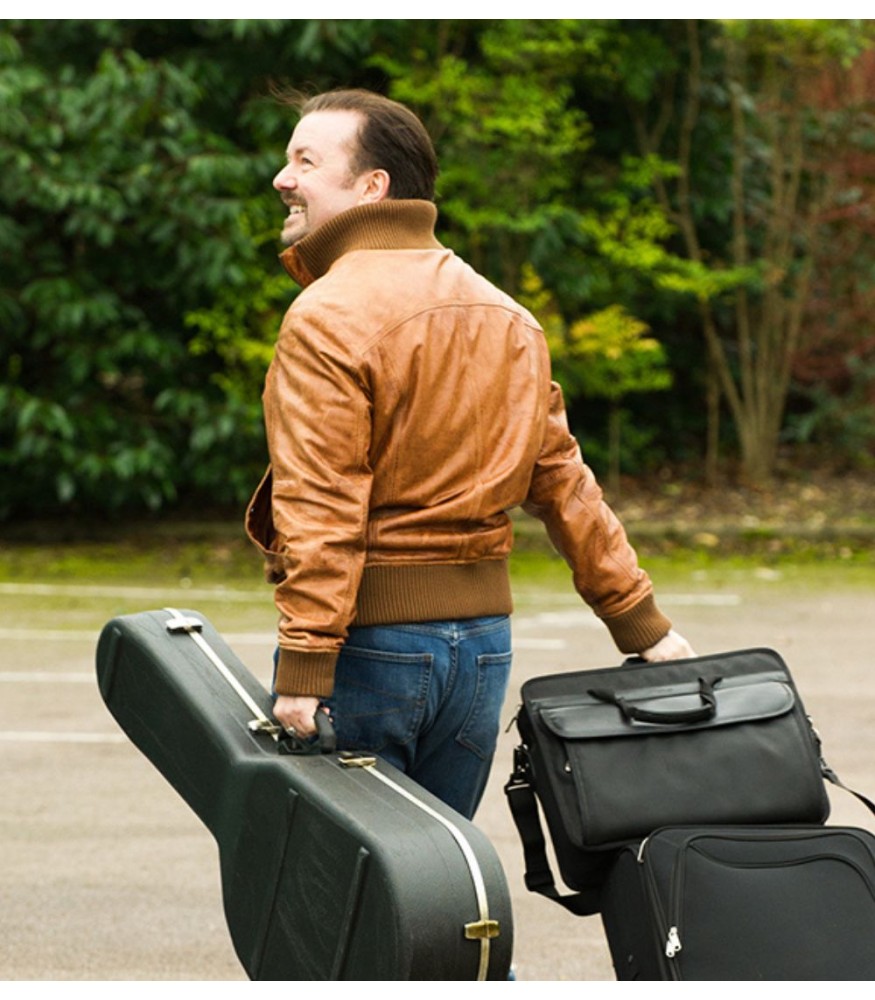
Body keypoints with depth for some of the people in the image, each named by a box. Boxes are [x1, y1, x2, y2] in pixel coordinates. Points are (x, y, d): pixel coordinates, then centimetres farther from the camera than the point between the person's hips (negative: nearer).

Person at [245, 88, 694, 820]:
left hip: (370, 643, -7)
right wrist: (641, 624, 18)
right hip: (486, 636, 7)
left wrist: (303, 668, -21)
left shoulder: (327, 318, -11)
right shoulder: (504, 314, 13)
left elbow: (321, 507, -19)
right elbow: (564, 483, 14)